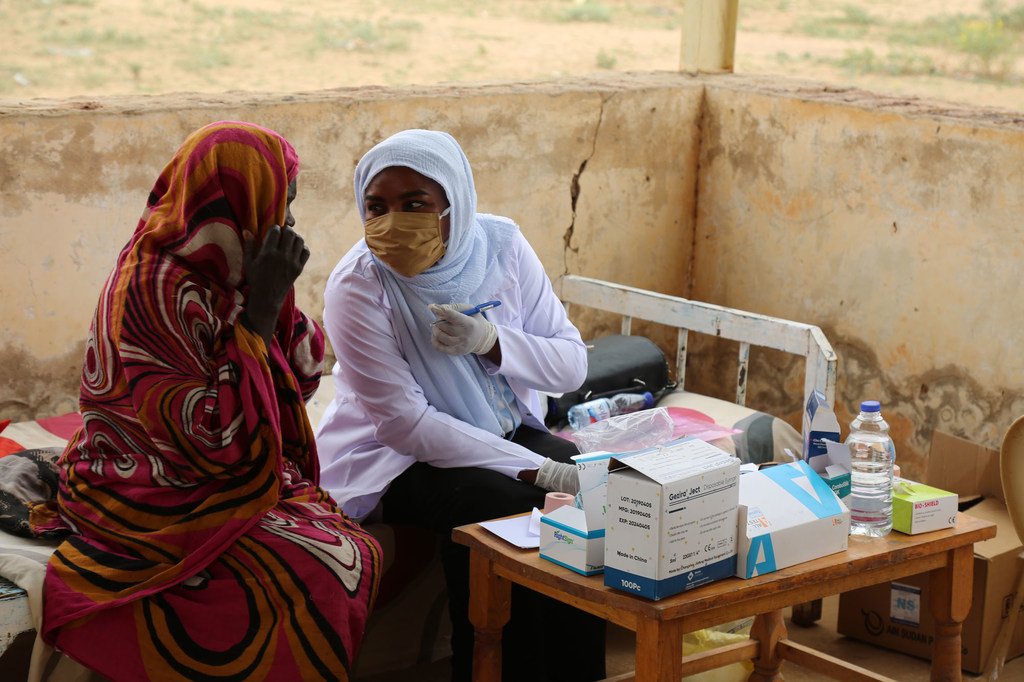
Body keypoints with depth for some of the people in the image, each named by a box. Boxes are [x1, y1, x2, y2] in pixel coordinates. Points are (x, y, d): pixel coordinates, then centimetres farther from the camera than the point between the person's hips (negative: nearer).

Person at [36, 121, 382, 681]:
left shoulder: (210, 270, 6)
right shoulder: (154, 290, -21)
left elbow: (304, 375, 9)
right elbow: (220, 437, -25)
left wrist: (272, 292, -6)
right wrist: (260, 308, -22)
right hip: (156, 506, -8)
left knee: (359, 553, -15)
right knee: (322, 573, -26)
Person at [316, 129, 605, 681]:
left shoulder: (501, 245, -6)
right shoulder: (357, 287, -18)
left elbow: (571, 365, -4)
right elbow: (403, 422, -22)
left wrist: (490, 341, -25)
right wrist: (536, 471, -28)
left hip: (506, 430, 5)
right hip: (391, 455, -4)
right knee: (507, 506, -29)